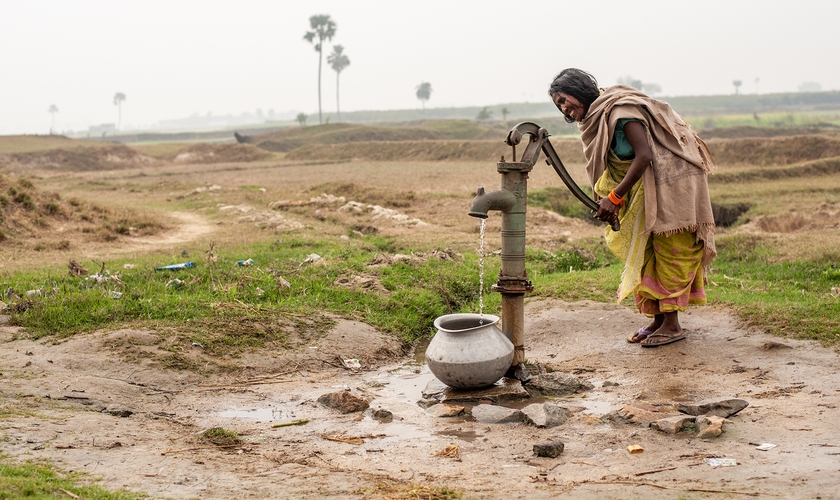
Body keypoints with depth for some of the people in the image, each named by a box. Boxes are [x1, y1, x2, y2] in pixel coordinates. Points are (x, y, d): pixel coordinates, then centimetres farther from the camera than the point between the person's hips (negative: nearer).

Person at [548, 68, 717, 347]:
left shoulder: (621, 108, -20)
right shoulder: (596, 120, 9)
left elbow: (644, 155, -27)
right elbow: (616, 168, 9)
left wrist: (615, 196, -27)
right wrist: (610, 201, -6)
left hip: (674, 183, -10)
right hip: (649, 188, 10)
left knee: (670, 253, -5)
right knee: (646, 254, 10)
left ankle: (672, 325, 0)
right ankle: (658, 320, 16)